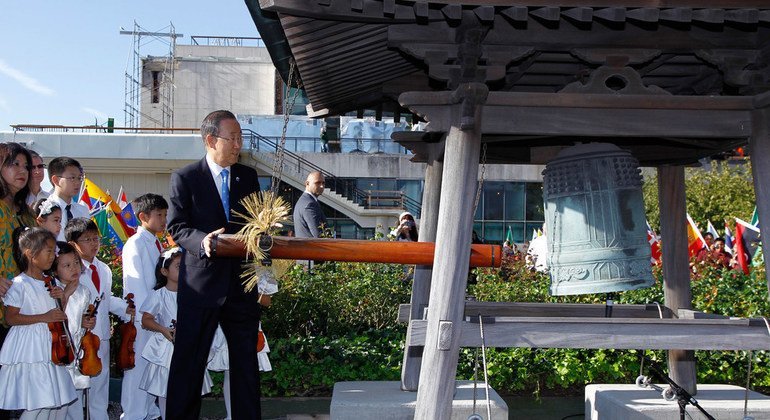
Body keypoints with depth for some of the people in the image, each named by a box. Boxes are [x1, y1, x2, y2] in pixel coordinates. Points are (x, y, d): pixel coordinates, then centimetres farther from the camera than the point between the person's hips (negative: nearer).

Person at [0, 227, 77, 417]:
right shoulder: (19, 284, -12)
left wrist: (61, 297, -3)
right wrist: (43, 317, -21)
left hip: (50, 347, 7)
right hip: (30, 350, -7)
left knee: (59, 401, 10)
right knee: (39, 402, -8)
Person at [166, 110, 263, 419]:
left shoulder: (248, 177, 10)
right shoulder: (184, 178, -2)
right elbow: (176, 227, -6)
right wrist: (202, 240, -25)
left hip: (242, 283, 4)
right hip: (201, 284, -4)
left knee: (246, 362, 11)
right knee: (188, 363, 3)